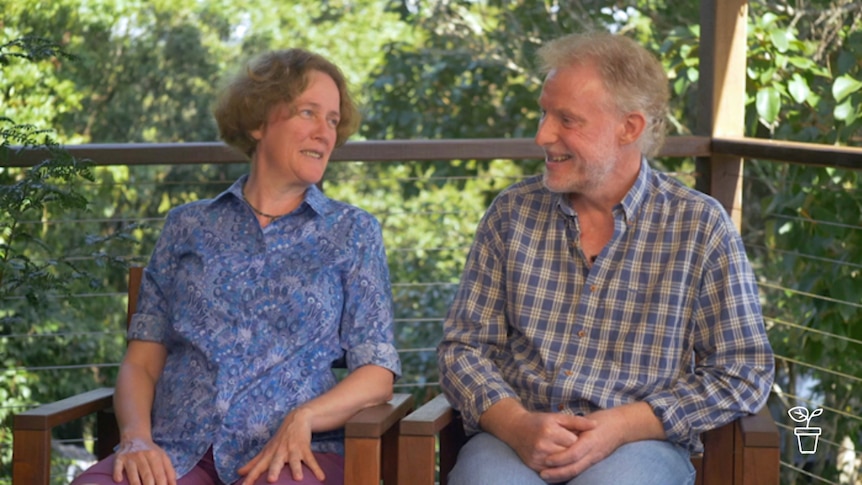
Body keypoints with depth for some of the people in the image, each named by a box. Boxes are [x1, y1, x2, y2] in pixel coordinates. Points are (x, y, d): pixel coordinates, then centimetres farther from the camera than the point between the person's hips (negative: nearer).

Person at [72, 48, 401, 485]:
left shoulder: (353, 232, 15)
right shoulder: (188, 226, 18)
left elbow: (377, 372, 7)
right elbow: (142, 359, 13)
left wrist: (303, 418, -12)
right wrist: (136, 437, -8)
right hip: (176, 450, 2)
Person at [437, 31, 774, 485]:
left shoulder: (701, 226, 1)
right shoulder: (513, 212, 8)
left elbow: (744, 371, 0)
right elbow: (463, 347, 8)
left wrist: (624, 426, -13)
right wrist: (518, 425, -12)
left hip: (640, 443, -1)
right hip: (514, 436, 2)